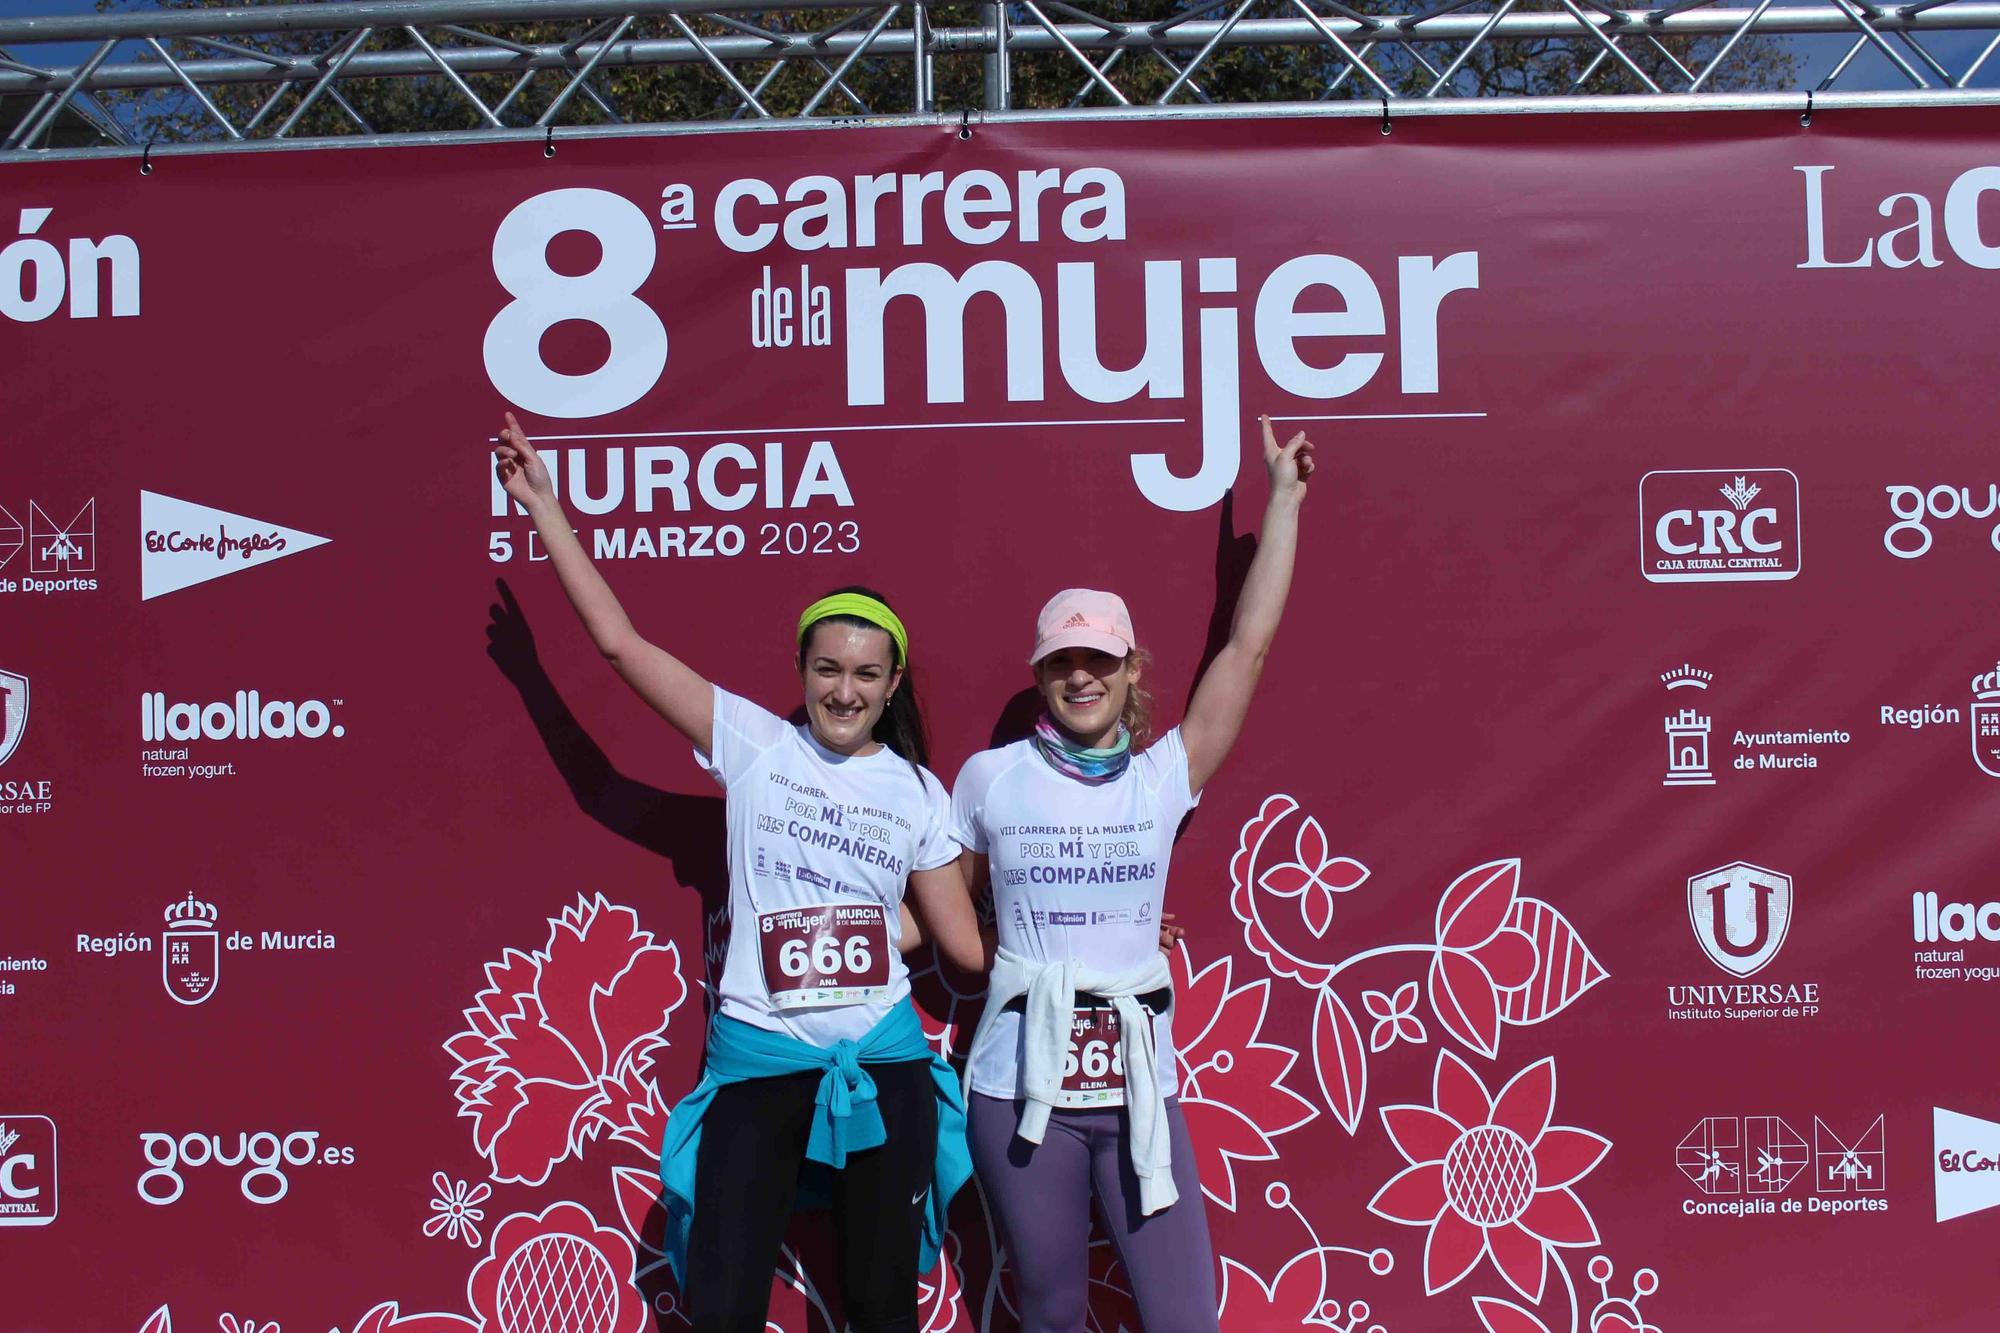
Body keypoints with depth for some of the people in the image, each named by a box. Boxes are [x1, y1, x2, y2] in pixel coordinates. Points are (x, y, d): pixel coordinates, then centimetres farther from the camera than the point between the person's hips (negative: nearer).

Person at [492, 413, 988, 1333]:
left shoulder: (918, 792, 4)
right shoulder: (753, 744, -2)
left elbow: (964, 943, 9)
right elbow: (620, 642, -6)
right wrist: (544, 506, -7)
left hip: (882, 1059, 2)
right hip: (758, 1057, -1)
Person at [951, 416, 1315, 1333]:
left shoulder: (1163, 777, 1)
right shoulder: (990, 777, 1)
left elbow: (1249, 642, -1)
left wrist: (1284, 496, 3)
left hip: (1138, 1081, 1)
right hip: (1020, 1083, 0)